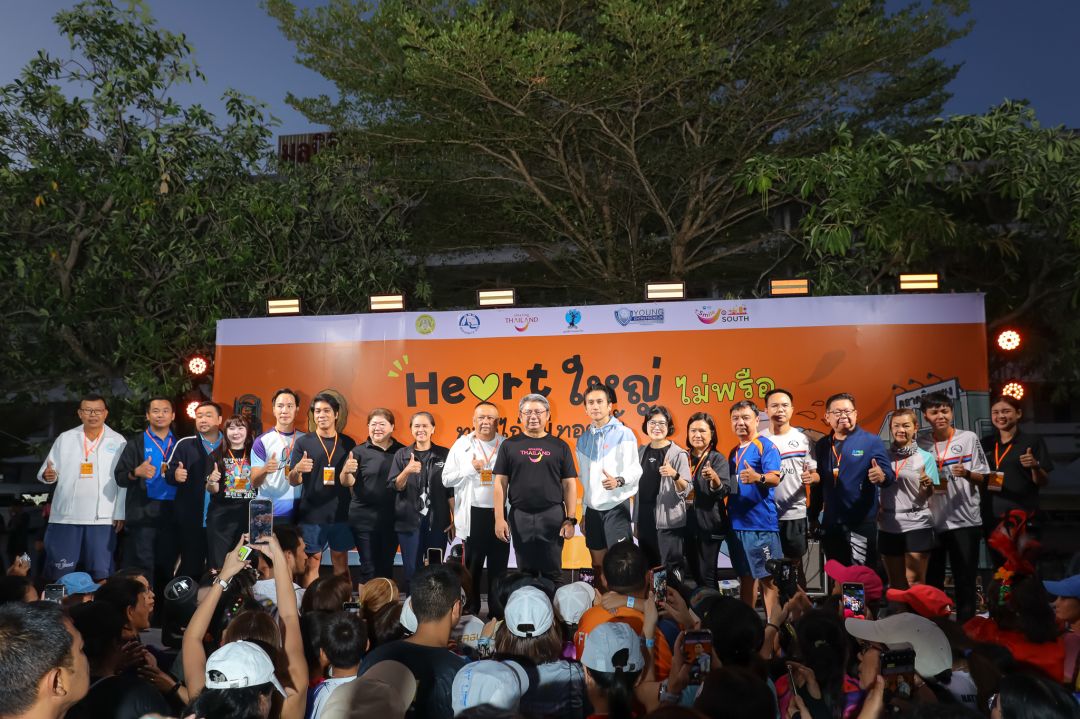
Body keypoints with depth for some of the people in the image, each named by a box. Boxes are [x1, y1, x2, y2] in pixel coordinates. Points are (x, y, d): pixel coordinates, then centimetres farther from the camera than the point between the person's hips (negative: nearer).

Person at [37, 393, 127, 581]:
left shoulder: (118, 441, 2)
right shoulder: (65, 438, 7)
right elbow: (47, 471, 7)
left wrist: (120, 514, -3)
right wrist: (48, 475, -18)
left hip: (102, 517, -1)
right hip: (65, 516, 1)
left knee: (101, 573, 4)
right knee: (59, 573, 7)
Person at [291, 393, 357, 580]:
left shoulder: (348, 443, 1)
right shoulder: (303, 442, -2)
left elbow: (348, 482, -4)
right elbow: (293, 482, -4)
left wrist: (347, 472, -28)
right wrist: (297, 470, -27)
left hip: (340, 514, 1)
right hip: (311, 514, -1)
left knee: (341, 563, 9)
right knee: (312, 563, 4)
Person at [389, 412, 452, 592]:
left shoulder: (445, 454, 3)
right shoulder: (402, 454, 4)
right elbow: (395, 487, -2)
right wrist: (407, 471, -21)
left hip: (437, 522, 0)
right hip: (409, 521, 0)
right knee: (411, 571, 3)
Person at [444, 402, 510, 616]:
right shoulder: (462, 445, 1)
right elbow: (446, 479, -2)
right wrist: (470, 469, -12)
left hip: (500, 513, 1)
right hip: (474, 514, 0)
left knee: (499, 567, 8)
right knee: (472, 567, 11)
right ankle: (470, 612, 23)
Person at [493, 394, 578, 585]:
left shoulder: (560, 446, 5)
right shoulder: (510, 445, 4)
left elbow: (569, 484, 3)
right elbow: (500, 483, 2)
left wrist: (570, 519, -4)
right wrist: (499, 518, -5)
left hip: (553, 516, 0)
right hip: (520, 517, 1)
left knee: (553, 573, 5)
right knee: (525, 572, 10)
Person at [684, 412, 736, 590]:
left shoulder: (718, 459, -7)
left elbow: (724, 491, -21)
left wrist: (714, 478, -40)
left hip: (710, 525, -5)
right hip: (688, 524, 5)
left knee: (706, 575, -6)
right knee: (693, 573, 11)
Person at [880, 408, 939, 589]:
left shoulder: (925, 457, 0)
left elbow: (927, 495, -5)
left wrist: (927, 485, -25)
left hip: (917, 524, -3)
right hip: (888, 525, 3)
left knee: (914, 583, -3)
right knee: (895, 584, 11)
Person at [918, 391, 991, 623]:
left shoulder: (968, 438, 1)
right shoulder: (921, 445, 7)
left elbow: (982, 478, 1)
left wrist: (966, 474, -19)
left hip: (964, 521, -2)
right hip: (933, 522, 3)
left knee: (965, 580, 2)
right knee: (931, 581, 9)